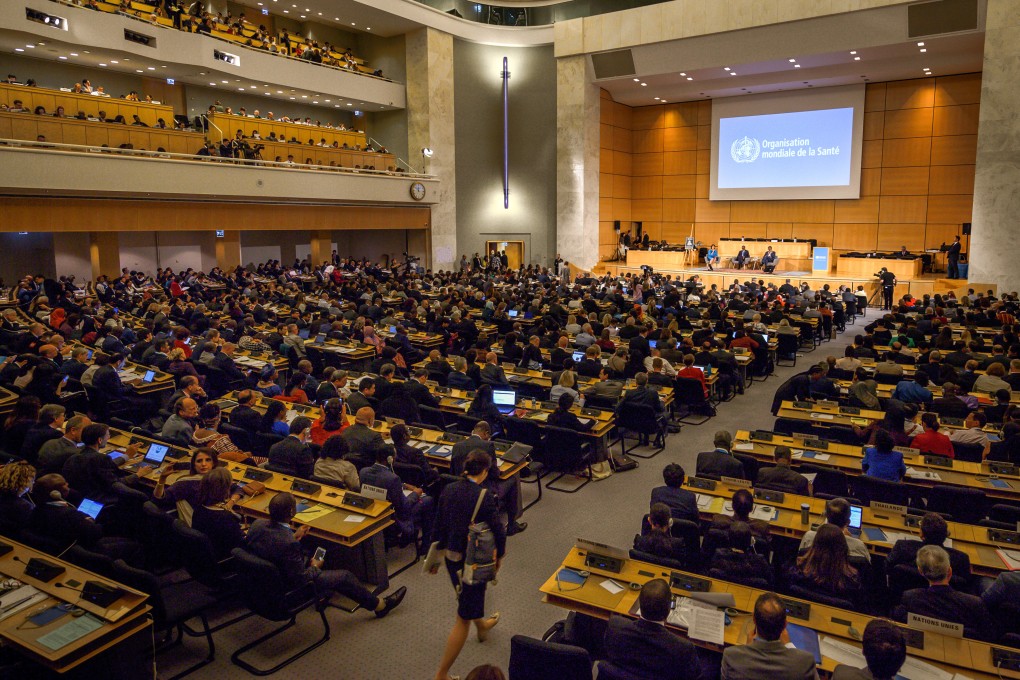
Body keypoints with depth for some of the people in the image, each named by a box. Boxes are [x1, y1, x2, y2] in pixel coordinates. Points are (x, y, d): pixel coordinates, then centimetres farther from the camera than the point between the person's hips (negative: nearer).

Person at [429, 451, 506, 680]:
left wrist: (437, 554, 18)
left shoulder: (449, 489, -5)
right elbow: (498, 532, -18)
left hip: (451, 555, 7)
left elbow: (439, 526, 4)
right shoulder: (484, 497, -23)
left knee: (473, 594, 35)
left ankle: (482, 626, 63)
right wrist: (499, 556, 2)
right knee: (464, 618, 6)